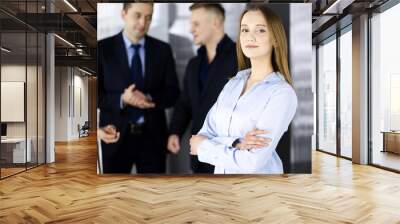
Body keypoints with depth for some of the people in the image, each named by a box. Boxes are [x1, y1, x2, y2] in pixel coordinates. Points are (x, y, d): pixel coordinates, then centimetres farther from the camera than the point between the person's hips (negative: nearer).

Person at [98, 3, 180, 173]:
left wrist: (150, 98, -18)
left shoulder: (163, 49, 4)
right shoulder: (103, 48, -1)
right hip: (116, 136, -1)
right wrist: (122, 99, -22)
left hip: (152, 136, 1)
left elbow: (173, 94, 2)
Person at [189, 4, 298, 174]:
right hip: (221, 171, 5)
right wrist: (239, 144, -23)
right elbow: (204, 135, -5)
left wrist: (204, 147, -13)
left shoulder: (283, 93, -18)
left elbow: (253, 162, -24)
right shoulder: (233, 83, 0)